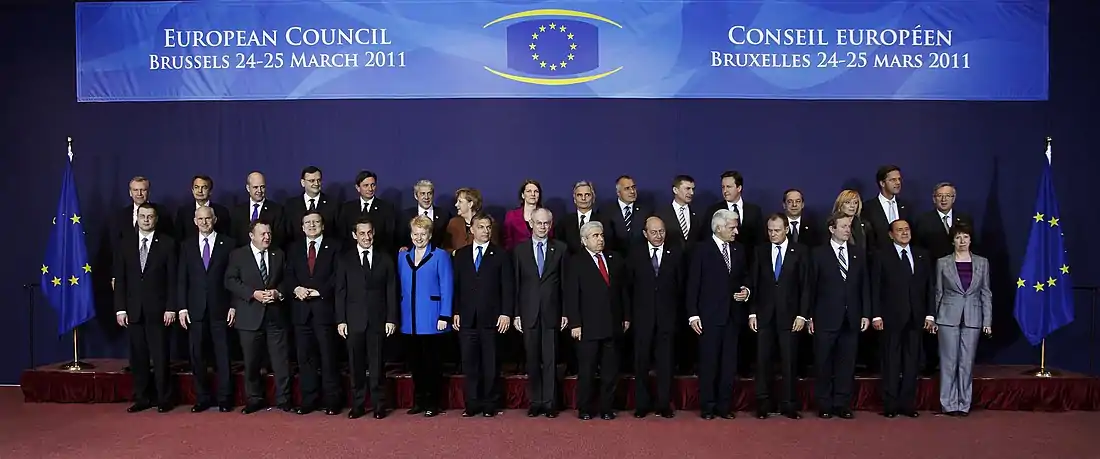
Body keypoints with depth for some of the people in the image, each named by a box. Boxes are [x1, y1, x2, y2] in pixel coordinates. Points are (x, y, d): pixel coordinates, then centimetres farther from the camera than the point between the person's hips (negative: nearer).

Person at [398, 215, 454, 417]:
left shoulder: (440, 256, -1)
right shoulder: (403, 257, 14)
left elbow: (447, 287, -6)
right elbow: (400, 287, 12)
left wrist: (444, 316, -13)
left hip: (431, 320, -4)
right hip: (410, 320, 5)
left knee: (432, 361, 1)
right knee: (415, 362, 10)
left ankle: (432, 403, 10)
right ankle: (418, 401, 20)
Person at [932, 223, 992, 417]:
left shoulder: (982, 262, 6)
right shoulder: (942, 263, 3)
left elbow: (986, 293, 7)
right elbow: (938, 292, 5)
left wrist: (987, 321, 1)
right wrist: (932, 318, 3)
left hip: (972, 319, 1)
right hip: (948, 317, -1)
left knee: (967, 362, 4)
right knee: (949, 361, 1)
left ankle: (964, 403, 13)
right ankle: (949, 403, 8)